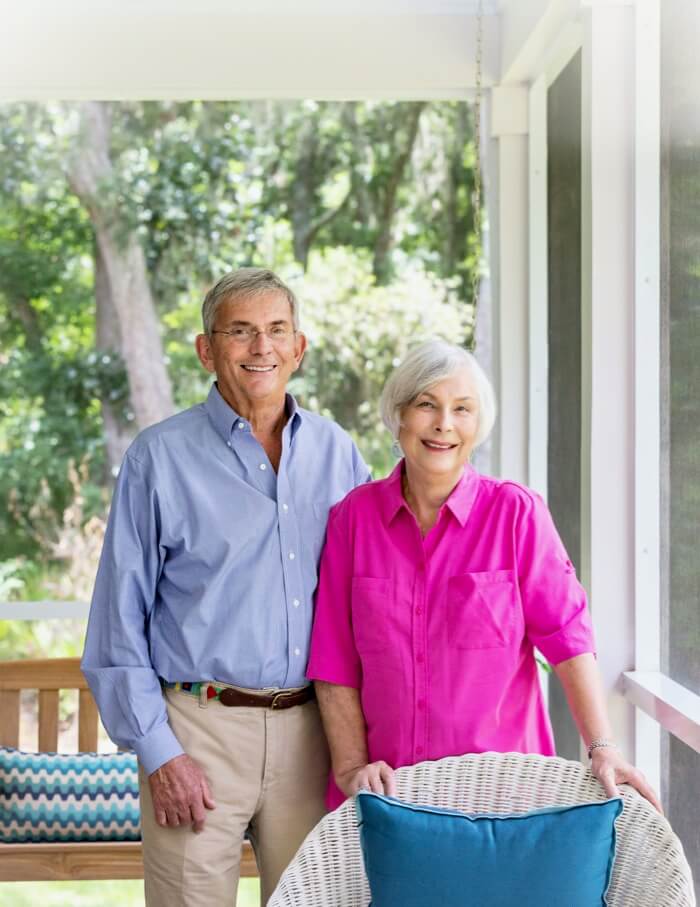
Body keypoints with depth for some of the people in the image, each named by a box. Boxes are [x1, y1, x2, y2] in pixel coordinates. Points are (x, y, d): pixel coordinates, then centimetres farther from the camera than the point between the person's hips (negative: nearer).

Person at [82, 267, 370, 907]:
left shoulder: (337, 453, 9)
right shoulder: (160, 458, -1)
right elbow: (119, 620, -2)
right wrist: (157, 751, -8)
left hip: (311, 729, 3)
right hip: (201, 728, -3)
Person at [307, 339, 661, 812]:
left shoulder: (517, 512, -4)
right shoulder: (353, 515, 0)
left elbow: (565, 633, -8)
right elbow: (334, 658, 1)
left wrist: (603, 747, -16)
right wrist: (350, 767, -5)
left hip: (499, 781, -1)